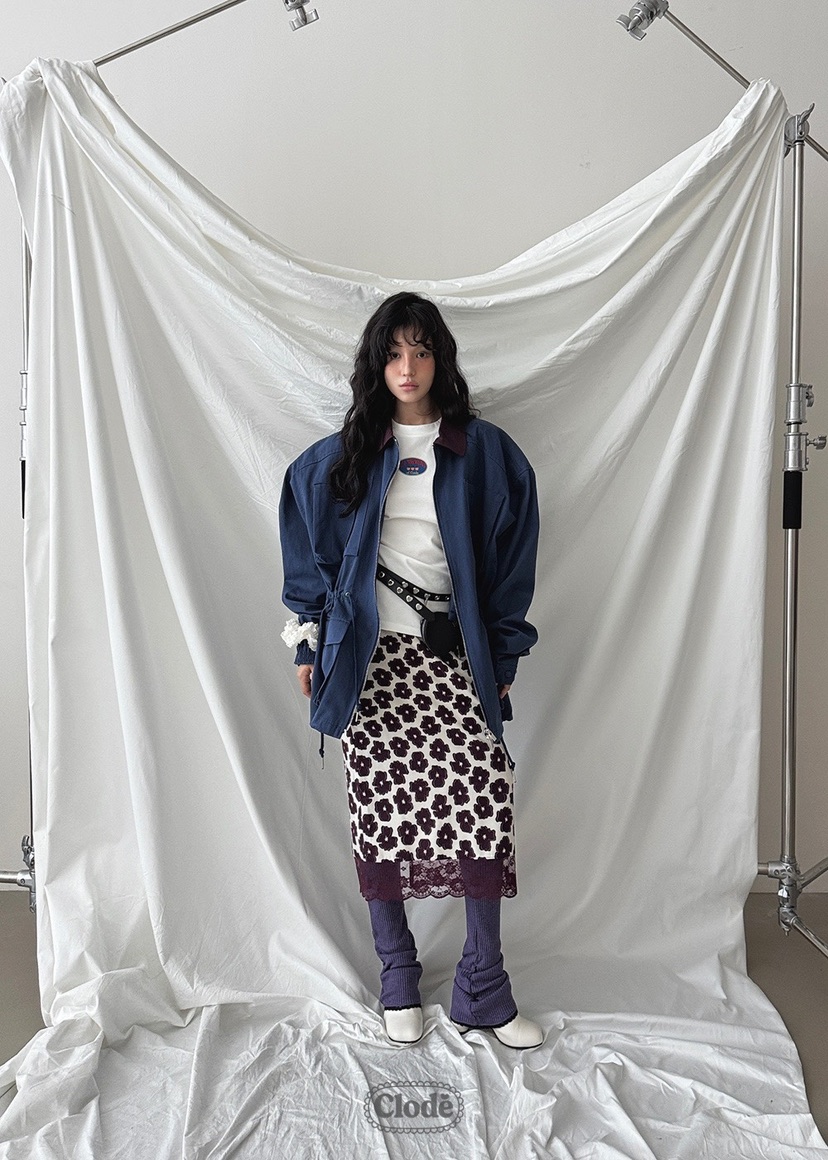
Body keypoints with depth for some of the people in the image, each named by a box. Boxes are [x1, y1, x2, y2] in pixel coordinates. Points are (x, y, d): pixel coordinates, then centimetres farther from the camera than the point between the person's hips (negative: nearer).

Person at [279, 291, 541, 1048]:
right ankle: (399, 980, 22)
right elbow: (310, 550, 11)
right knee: (382, 816, 4)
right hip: (371, 659, 1)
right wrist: (309, 641, 5)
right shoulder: (344, 457, 7)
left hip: (456, 659, 0)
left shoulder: (484, 452, 5)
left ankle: (484, 991, 12)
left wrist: (504, 655, 3)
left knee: (484, 814, -6)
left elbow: (510, 558, 6)